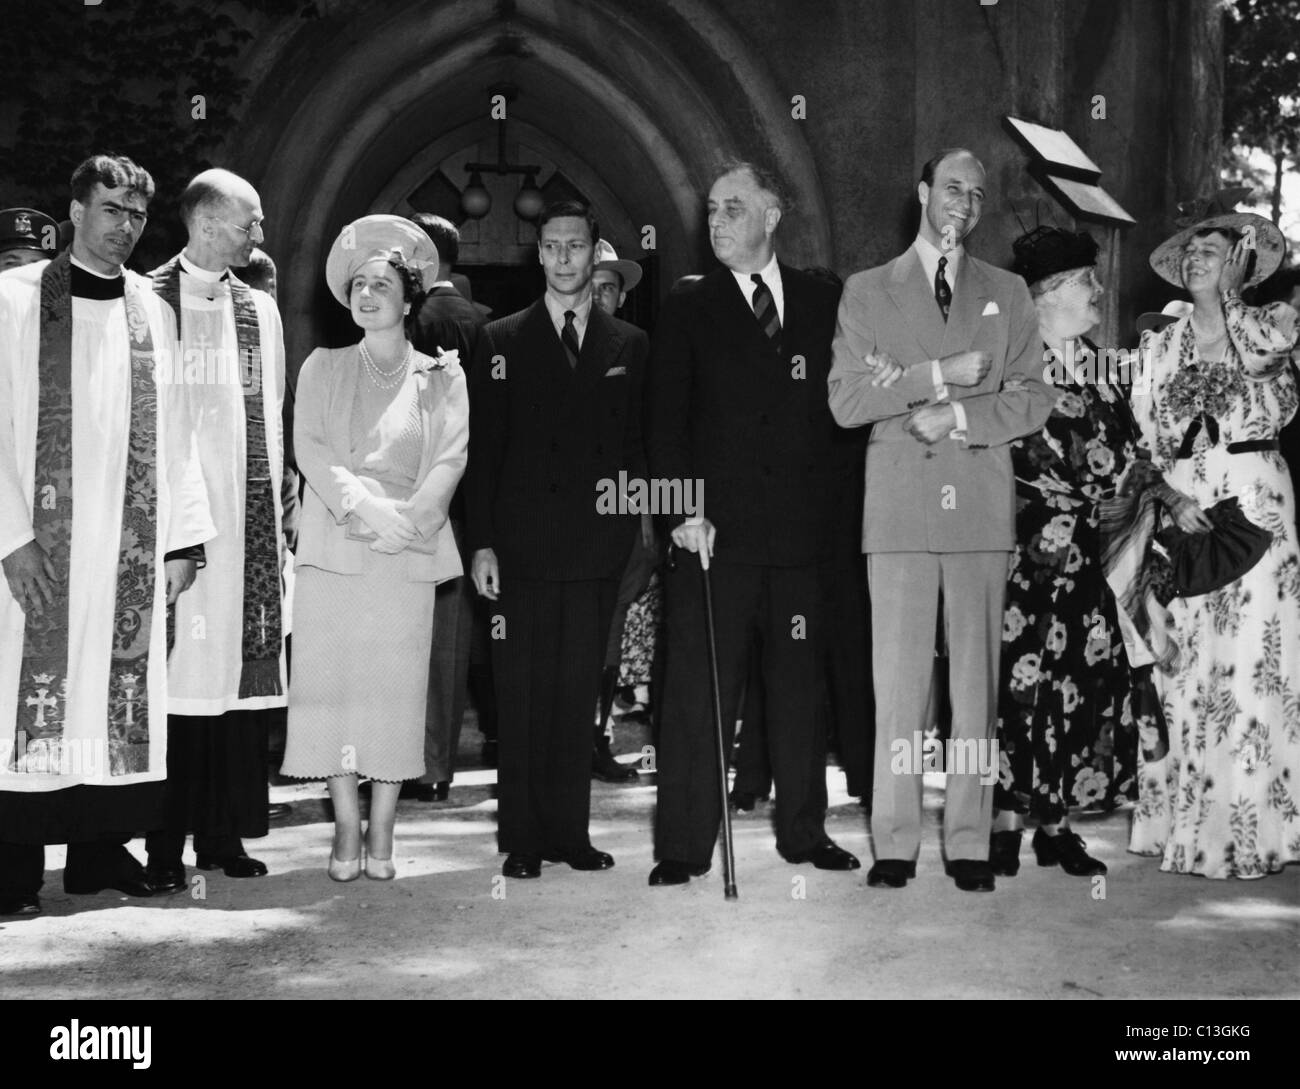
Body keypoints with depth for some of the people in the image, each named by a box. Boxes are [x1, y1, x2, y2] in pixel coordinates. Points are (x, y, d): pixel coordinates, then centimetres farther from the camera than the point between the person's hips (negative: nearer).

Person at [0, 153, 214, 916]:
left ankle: (102, 849, 15)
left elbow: (174, 436, 10)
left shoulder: (154, 312, 11)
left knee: (122, 693, 5)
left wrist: (184, 537, 2)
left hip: (131, 546, 3)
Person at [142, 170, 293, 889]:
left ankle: (224, 833, 12)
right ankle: (166, 843, 2)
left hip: (246, 515, 5)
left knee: (240, 667, 4)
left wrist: (278, 502, 9)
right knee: (174, 674, -5)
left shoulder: (260, 311, 16)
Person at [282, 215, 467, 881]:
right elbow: (309, 447, 3)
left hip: (408, 551, -1)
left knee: (396, 684, -4)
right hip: (332, 545, 1)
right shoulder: (323, 367, 15)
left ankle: (383, 833, 2)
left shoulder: (441, 374, 12)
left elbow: (452, 456, 1)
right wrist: (362, 506, -12)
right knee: (331, 679, -4)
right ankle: (346, 827, 3)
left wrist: (409, 515, -15)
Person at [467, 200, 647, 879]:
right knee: (522, 694, 0)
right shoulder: (502, 341, 8)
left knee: (578, 694, 5)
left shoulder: (630, 346, 13)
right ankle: (522, 840, 7)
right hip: (522, 546, -1)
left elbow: (643, 443, 15)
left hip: (597, 548, 1)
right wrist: (481, 542, -5)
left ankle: (570, 833, 13)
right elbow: (483, 448, 3)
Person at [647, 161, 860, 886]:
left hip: (802, 528, 2)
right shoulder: (688, 314, 7)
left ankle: (805, 831, 21)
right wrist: (684, 509, -11)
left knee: (799, 684, 9)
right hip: (715, 528, -1)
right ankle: (684, 845, 5)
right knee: (698, 690, -1)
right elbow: (667, 423, 0)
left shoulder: (825, 303, 11)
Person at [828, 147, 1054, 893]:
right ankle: (896, 843, 3)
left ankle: (970, 842, 6)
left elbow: (1035, 402, 8)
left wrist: (958, 417, -7)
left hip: (982, 505, 1)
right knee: (898, 679, -2)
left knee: (977, 679, 1)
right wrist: (938, 375, -8)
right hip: (899, 507, -1)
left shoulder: (1008, 294, 16)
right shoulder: (868, 292, 11)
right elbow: (845, 402, 1)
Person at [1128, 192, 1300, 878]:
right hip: (1180, 506, 3)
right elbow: (1142, 437, 8)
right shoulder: (1160, 345, 13)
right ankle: (1184, 823, 7)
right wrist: (1173, 496, -6)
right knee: (1184, 664, 0)